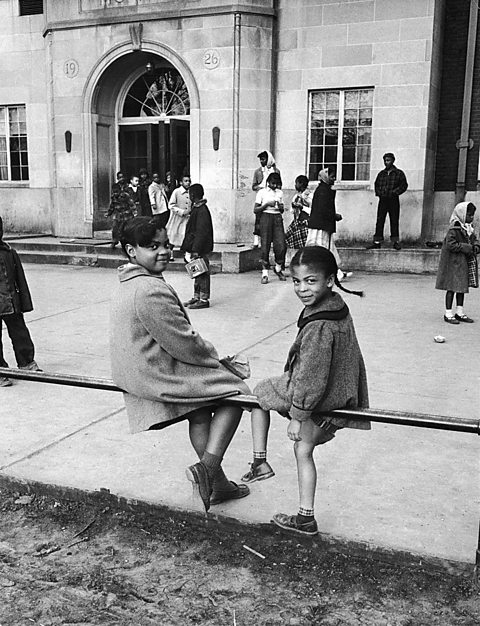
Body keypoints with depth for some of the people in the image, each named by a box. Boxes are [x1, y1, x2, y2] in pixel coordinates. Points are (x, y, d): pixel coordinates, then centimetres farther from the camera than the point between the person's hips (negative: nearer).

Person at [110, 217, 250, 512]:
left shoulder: (128, 285, 9)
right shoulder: (152, 291, -26)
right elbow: (184, 344, -23)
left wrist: (213, 355, 13)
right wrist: (218, 358, -4)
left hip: (133, 374, 10)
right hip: (156, 376, -10)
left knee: (201, 410, 24)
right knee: (236, 391, -1)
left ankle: (216, 483, 32)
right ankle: (208, 466, -7)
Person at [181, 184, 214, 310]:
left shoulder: (202, 211, -17)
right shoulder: (196, 208, 14)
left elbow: (201, 232, -21)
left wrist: (196, 250, -23)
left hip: (200, 250, -10)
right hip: (195, 248, 10)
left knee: (202, 273, -3)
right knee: (197, 273, 14)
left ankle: (204, 300, 2)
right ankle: (196, 297, 22)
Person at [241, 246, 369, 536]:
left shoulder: (319, 327, -29)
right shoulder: (337, 306, 1)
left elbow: (311, 376, -26)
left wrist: (297, 416, -14)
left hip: (320, 399, -9)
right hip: (340, 394, 9)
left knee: (259, 394, 14)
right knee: (304, 450, 22)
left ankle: (260, 461, 18)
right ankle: (306, 518, 31)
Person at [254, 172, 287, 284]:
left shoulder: (280, 192, 15)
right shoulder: (262, 192, 3)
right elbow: (255, 210, 0)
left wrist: (280, 206, -1)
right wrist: (267, 204, -12)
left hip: (277, 218, 3)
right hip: (266, 217, -3)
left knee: (281, 246, -7)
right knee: (265, 246, -4)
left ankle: (278, 268, 18)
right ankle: (265, 273, 4)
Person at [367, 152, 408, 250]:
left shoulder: (399, 173, 2)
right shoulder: (381, 174, 13)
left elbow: (404, 185, -2)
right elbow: (376, 184, 21)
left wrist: (394, 192, -12)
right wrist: (378, 192, 3)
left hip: (393, 200, -3)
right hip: (382, 200, 3)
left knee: (394, 222, -1)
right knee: (379, 221, 0)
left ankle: (396, 242, 5)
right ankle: (377, 242, 2)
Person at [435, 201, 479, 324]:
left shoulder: (468, 228, 10)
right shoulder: (454, 228, -17)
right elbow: (450, 244, -24)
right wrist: (467, 248, -20)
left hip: (465, 262, 9)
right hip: (454, 262, -9)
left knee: (462, 287, 14)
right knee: (452, 287, -2)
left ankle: (460, 312, 24)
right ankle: (448, 314, 6)